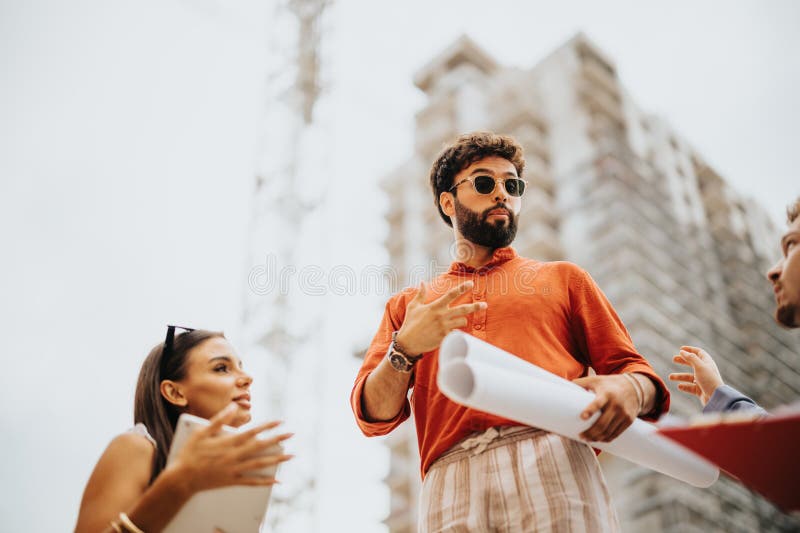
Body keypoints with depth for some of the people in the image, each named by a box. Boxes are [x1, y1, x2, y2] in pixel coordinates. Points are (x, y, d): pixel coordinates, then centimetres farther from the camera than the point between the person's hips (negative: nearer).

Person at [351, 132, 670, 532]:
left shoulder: (563, 278, 22)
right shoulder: (407, 305, 23)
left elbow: (632, 369, 15)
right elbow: (373, 416, 12)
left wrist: (630, 389, -10)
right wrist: (404, 349, -7)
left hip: (555, 463, 0)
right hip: (451, 485, 1)